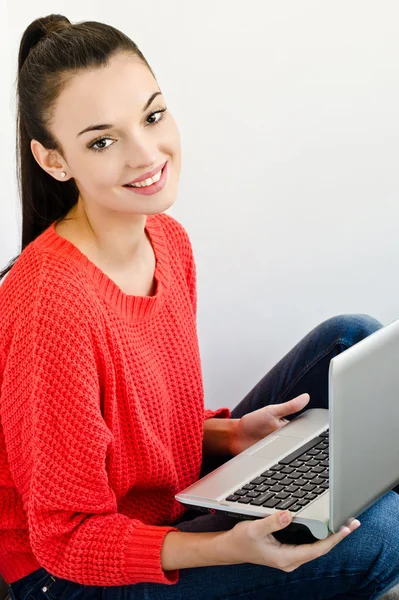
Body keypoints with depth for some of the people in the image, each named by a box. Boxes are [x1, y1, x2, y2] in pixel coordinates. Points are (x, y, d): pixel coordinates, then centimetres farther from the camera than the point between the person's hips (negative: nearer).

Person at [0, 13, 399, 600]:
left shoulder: (168, 241, -3)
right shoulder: (54, 306, -31)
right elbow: (69, 536, -23)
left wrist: (230, 433, -9)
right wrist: (234, 549, -35)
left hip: (172, 498, 8)